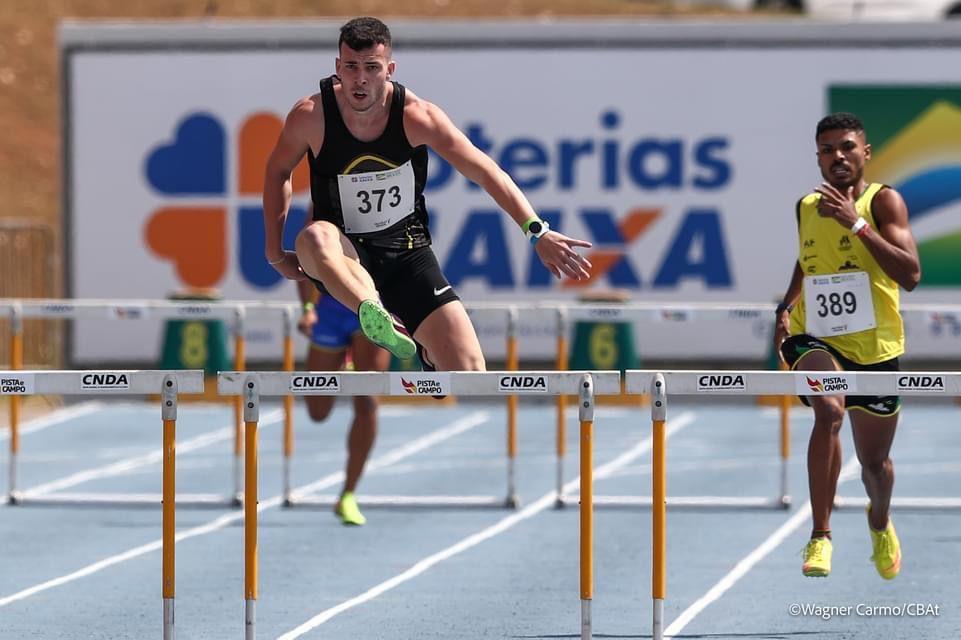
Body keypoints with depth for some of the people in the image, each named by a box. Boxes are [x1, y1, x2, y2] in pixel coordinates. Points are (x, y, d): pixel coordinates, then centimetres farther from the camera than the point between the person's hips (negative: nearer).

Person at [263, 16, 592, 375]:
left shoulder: (416, 116, -13)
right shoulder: (311, 116, -13)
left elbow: (485, 172, -14)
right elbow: (278, 171, 7)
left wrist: (536, 231, -26)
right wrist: (275, 251, 5)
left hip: (407, 252, 1)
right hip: (344, 256, -1)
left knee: (469, 370, -12)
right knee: (314, 238, -41)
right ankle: (375, 316, -65)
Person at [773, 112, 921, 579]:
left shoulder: (883, 201, -9)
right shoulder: (806, 208, 4)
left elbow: (910, 274, -22)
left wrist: (857, 223, -27)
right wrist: (786, 308, 8)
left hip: (874, 347, -1)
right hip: (816, 339, 1)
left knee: (875, 465, 13)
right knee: (829, 410, -33)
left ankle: (880, 523, 51)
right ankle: (820, 536, -29)